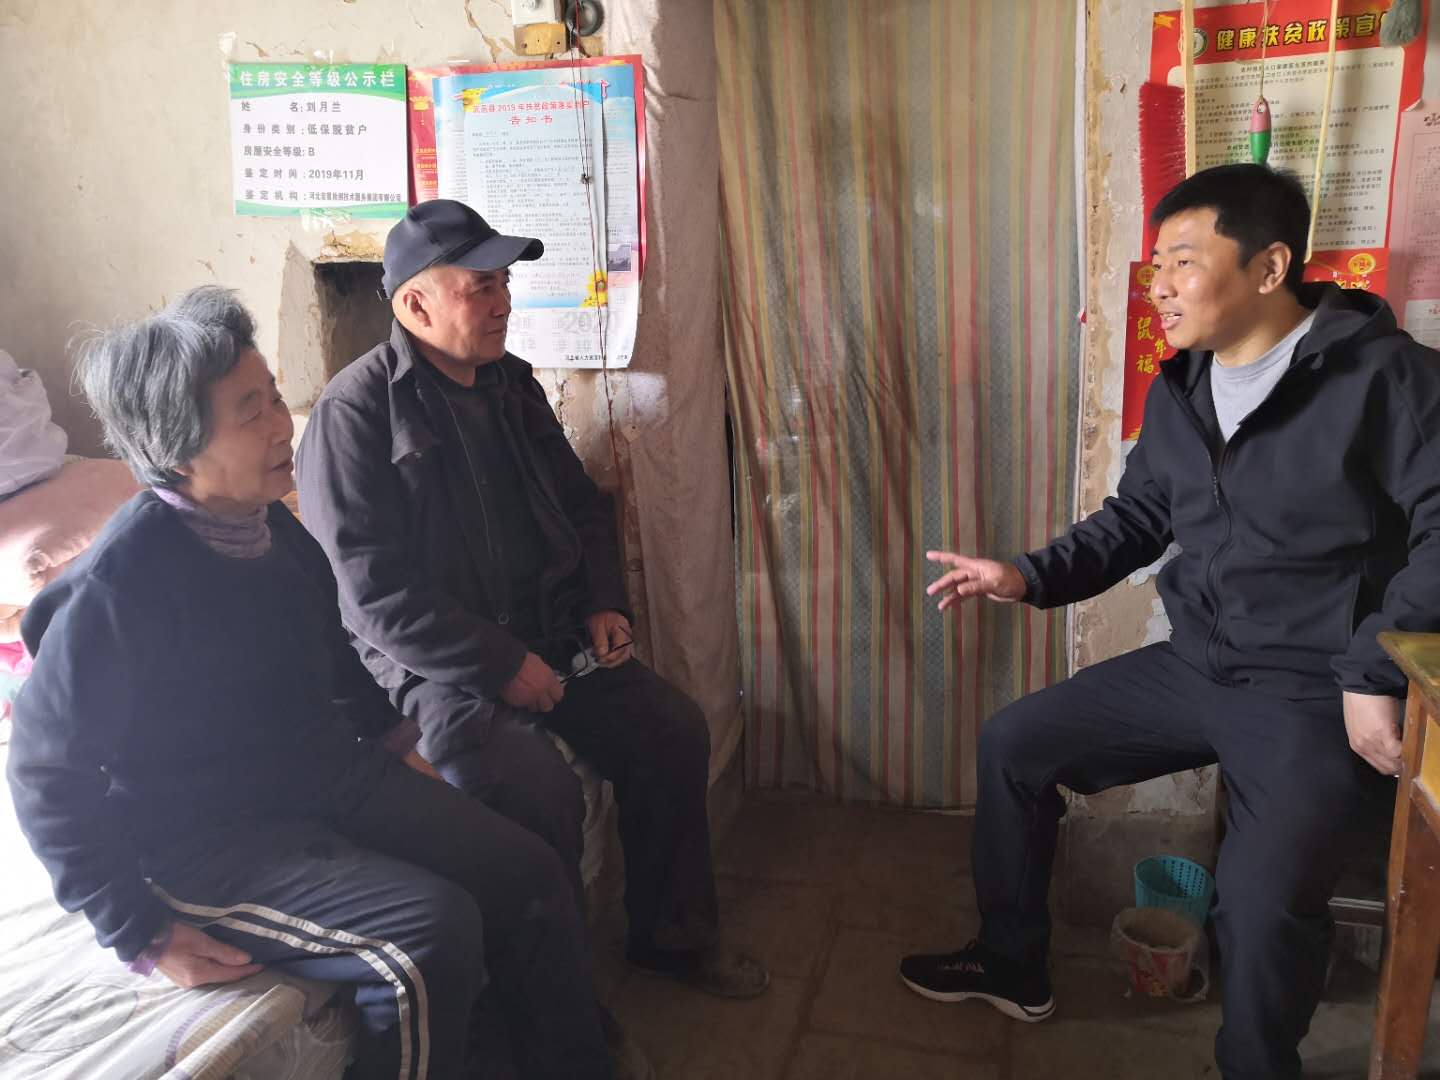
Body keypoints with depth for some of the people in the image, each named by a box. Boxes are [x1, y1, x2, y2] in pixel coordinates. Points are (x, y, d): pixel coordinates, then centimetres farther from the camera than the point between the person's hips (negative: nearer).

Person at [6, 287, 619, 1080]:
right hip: (207, 839, -7)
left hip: (331, 776, 8)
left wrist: (389, 731, 17)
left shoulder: (269, 525, 0)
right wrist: (141, 933, -15)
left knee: (529, 875, -3)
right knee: (434, 931, -26)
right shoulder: (119, 586, -22)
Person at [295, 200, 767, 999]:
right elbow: (377, 595, -18)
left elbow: (581, 505, 21)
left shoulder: (510, 383, 11)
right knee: (539, 790, -28)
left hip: (550, 635, 7)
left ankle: (673, 934, 15)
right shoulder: (354, 414, -13)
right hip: (437, 664, -7)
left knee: (675, 732, -5)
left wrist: (604, 605, 6)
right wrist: (503, 667, -19)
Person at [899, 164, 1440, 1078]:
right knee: (1013, 744, 8)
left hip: (1315, 692, -7)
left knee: (1264, 894, -29)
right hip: (1195, 666, 7)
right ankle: (1011, 965, 25)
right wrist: (1032, 577, 1)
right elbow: (1135, 520, 15)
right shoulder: (1178, 391, 8)